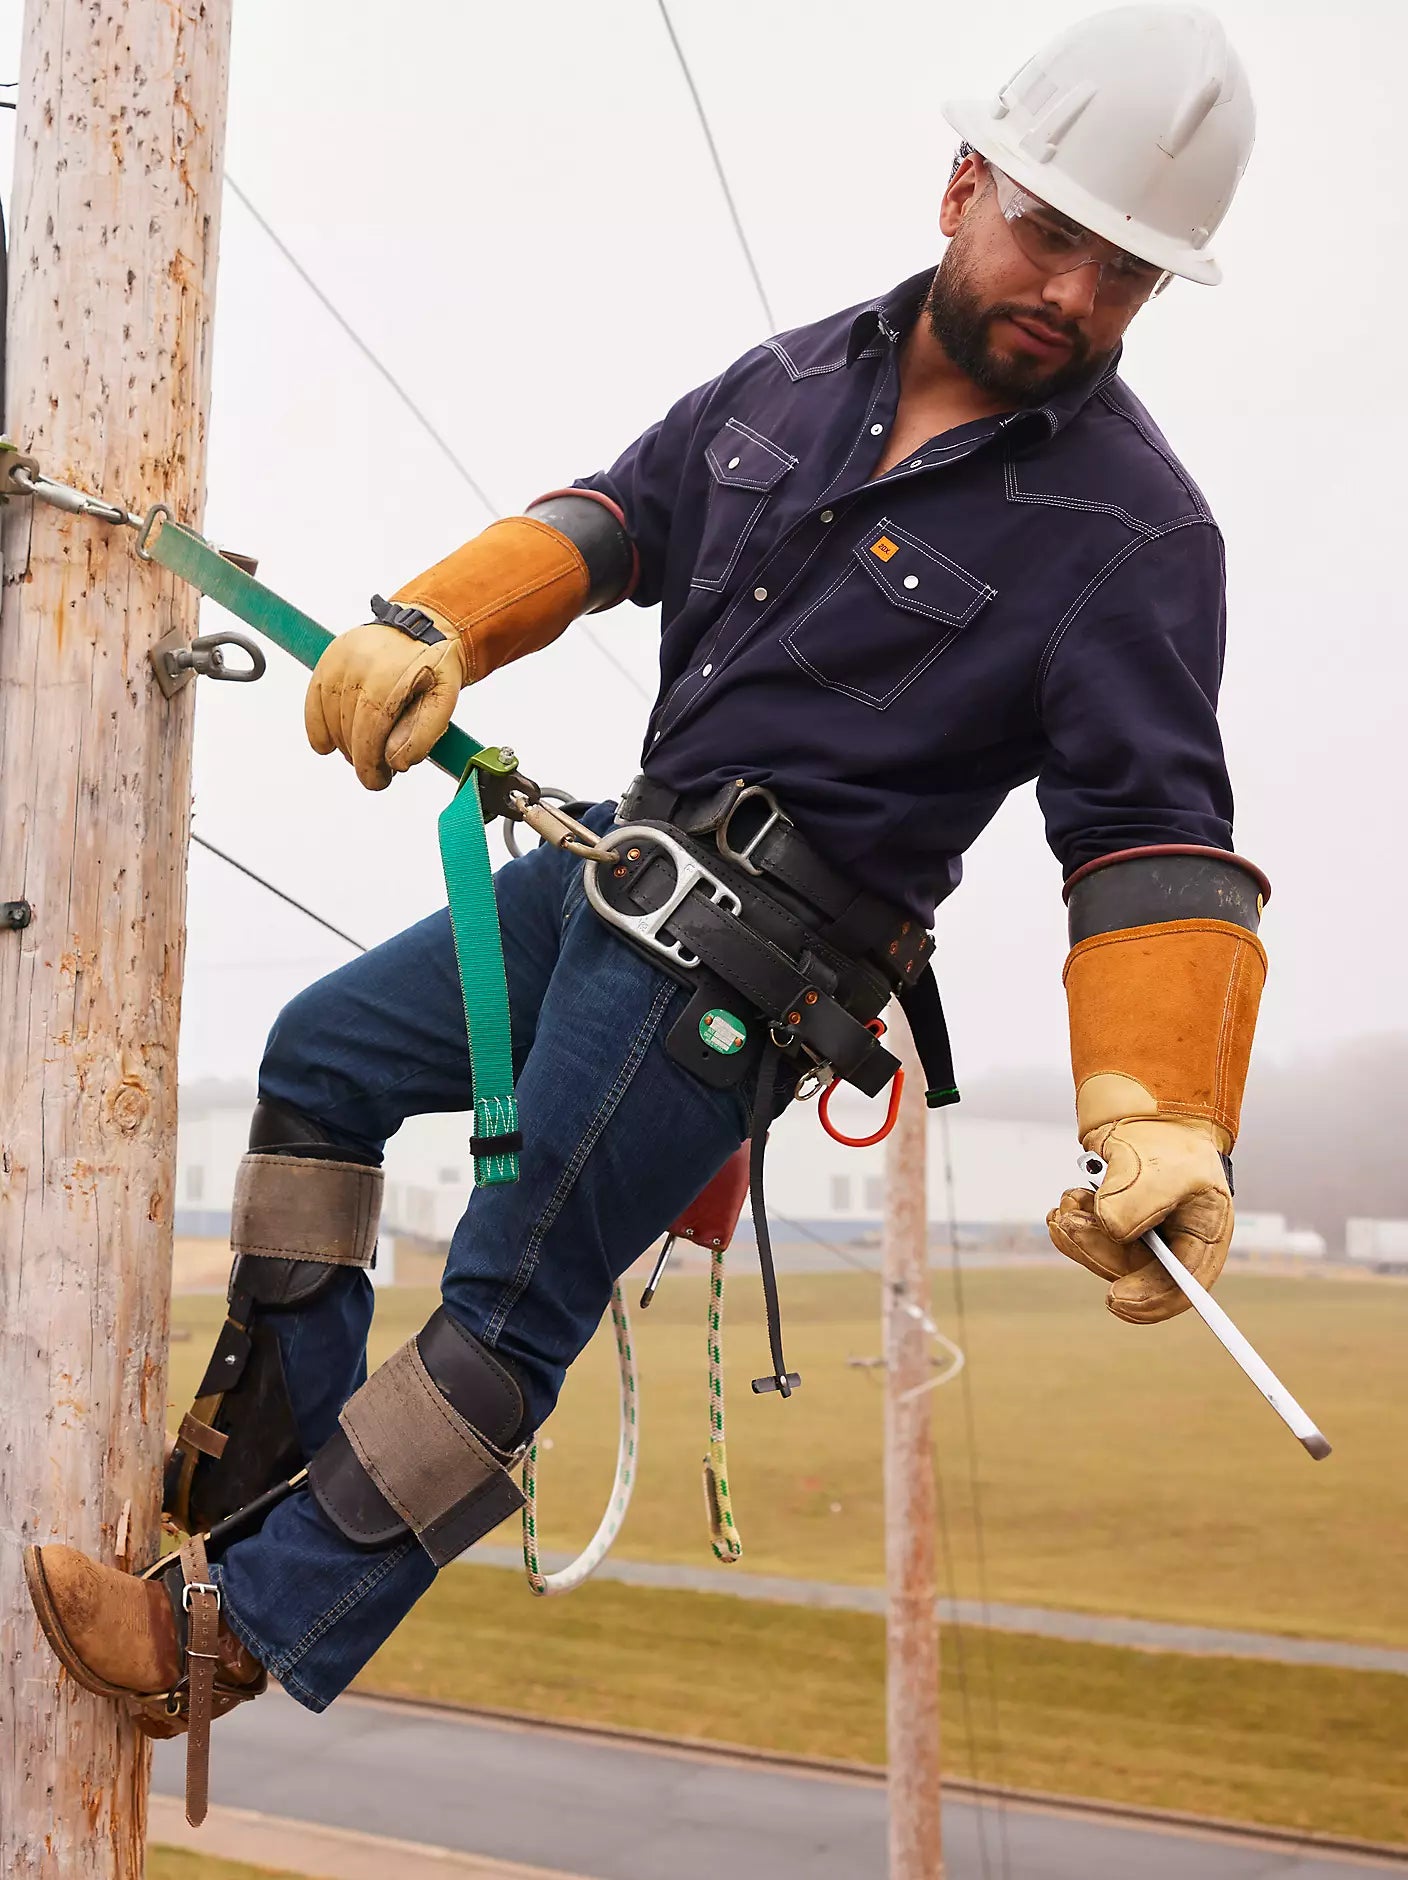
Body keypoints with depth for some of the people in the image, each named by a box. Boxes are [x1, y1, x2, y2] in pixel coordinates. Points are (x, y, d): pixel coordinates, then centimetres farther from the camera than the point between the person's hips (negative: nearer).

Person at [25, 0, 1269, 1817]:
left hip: (755, 955, -7)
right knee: (316, 1058, 14)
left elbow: (1158, 844, -20)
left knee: (506, 1312, -7)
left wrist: (1164, 1121, -34)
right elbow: (617, 518, 10)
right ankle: (274, 1444, 25)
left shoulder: (1130, 530, -13)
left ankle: (237, 1630, 6)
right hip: (615, 867, 8)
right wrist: (432, 625, -8)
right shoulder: (802, 373, 6)